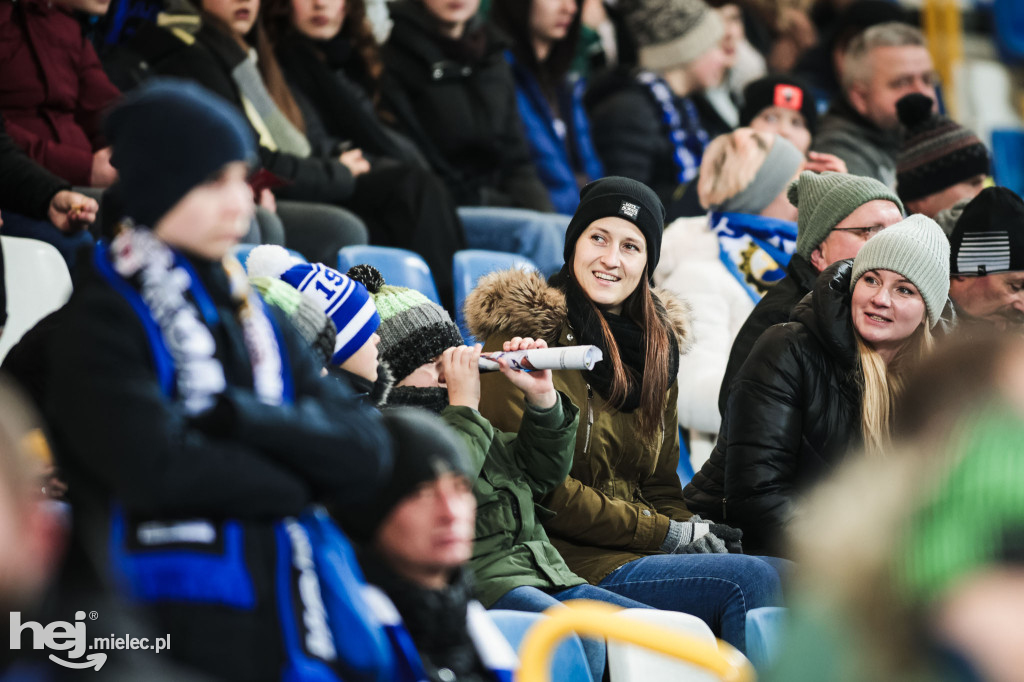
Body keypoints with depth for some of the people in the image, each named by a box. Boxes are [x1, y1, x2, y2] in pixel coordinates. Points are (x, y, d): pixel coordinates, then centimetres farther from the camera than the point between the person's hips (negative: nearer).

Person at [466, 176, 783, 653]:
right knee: (751, 580, -26)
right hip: (568, 563, -7)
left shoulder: (657, 345, 18)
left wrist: (693, 533, -4)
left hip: (643, 553, 7)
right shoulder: (526, 333, -4)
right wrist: (668, 535, -11)